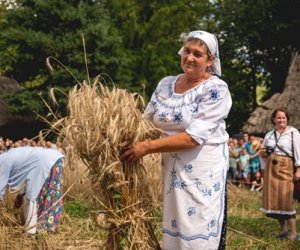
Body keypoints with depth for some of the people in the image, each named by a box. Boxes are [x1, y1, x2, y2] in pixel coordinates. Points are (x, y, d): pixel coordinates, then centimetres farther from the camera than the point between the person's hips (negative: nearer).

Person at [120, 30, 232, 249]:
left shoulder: (216, 89, -12)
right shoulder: (165, 85, 8)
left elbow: (194, 137, -20)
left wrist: (147, 147, -22)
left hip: (203, 175, -5)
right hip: (172, 172, 6)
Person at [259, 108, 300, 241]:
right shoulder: (269, 135, 13)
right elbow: (263, 155, 21)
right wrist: (263, 153, -2)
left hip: (285, 167, -5)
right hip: (270, 168, 5)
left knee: (286, 199, -11)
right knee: (273, 198, 6)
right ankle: (283, 229, 20)